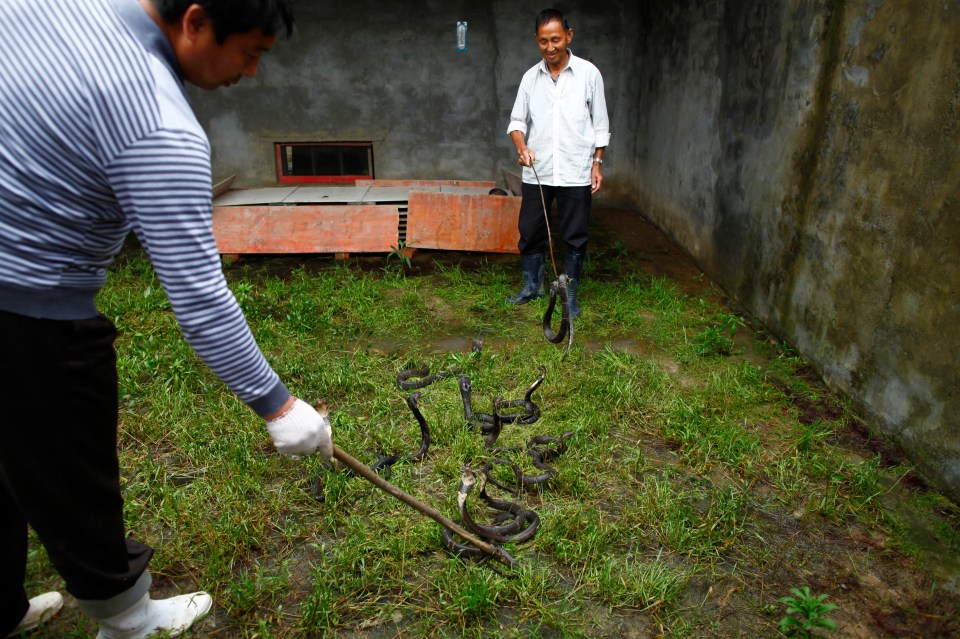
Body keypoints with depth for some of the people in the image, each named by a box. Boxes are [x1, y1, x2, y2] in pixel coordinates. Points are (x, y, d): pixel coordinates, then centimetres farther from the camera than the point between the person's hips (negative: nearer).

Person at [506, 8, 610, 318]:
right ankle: (533, 286, 27)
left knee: (575, 236, 5)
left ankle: (570, 293, 19)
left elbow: (600, 125, 3)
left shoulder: (588, 73, -1)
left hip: (576, 173, -2)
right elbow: (517, 120, 7)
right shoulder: (530, 77, 5)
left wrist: (597, 164, -1)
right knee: (530, 231, 9)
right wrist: (522, 147, -13)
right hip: (536, 172, 3)